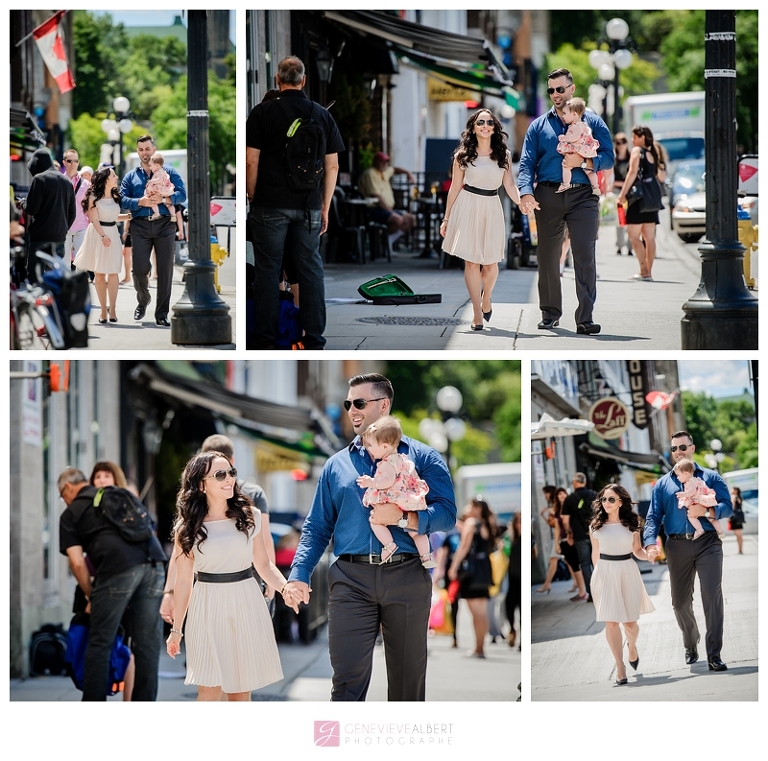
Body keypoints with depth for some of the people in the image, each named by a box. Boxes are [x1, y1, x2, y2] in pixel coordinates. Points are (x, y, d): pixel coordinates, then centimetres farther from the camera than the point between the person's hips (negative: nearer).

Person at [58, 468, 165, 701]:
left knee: (100, 644, 5)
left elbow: (77, 562, 6)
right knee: (148, 643, 8)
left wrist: (90, 595, 20)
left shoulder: (71, 513, 15)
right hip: (153, 561, 5)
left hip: (118, 568, -5)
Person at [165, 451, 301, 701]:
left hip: (246, 605, 2)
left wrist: (285, 588, -10)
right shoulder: (187, 527, -1)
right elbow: (183, 579, 3)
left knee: (241, 689, 4)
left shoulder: (249, 516, 3)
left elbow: (263, 563, 9)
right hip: (208, 607, -2)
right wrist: (176, 629, 5)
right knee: (210, 689, -8)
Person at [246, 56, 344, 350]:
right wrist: (325, 208, 11)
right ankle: (314, 340, 7)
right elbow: (332, 166, 5)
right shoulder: (322, 115, 5)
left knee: (268, 271, 3)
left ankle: (264, 340, 5)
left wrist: (252, 197, 5)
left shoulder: (262, 113, -4)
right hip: (309, 208, 2)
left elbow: (251, 161, -7)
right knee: (311, 271, 7)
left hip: (270, 205, -2)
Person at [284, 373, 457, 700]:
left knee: (408, 677, 6)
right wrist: (299, 575, -1)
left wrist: (402, 518, -19)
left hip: (406, 577, -1)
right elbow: (317, 526, 13)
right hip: (351, 580, 1)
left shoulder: (421, 457, 7)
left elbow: (446, 513, -3)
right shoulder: (337, 465, 16)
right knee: (347, 677, -7)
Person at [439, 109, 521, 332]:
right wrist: (447, 218, 5)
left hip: (492, 208, 1)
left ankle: (486, 296, 32)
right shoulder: (463, 155, 3)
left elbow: (509, 185, 3)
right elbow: (455, 187, 5)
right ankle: (477, 312, 4)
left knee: (490, 262, 0)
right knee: (471, 261, -3)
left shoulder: (503, 155, 7)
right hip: (468, 207, -1)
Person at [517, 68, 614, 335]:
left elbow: (608, 157, 2)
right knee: (547, 258, 7)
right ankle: (550, 314, 19)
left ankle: (585, 318, -13)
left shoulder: (592, 122, 9)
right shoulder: (539, 125, 13)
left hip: (582, 195, -2)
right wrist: (526, 192, -13)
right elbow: (527, 162, 4)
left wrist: (583, 162, -16)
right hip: (548, 197, 2)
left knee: (585, 257, -11)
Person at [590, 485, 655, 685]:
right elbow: (595, 554, 9)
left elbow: (637, 551, 9)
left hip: (628, 573, 0)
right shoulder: (596, 525, 1)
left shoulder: (631, 524, 2)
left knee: (630, 622, 5)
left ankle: (632, 646, 40)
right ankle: (620, 666, 0)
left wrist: (649, 555, -11)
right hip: (605, 574, 0)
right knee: (611, 622, -6)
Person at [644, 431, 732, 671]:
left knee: (712, 597, -12)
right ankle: (690, 646, 31)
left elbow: (727, 506, -1)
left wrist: (707, 511, -21)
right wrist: (650, 543, -13)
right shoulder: (663, 484, 14)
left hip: (707, 543, -3)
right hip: (677, 546, 3)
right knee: (680, 602, 7)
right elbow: (653, 516, 5)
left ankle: (714, 655, -12)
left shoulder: (710, 477, 8)